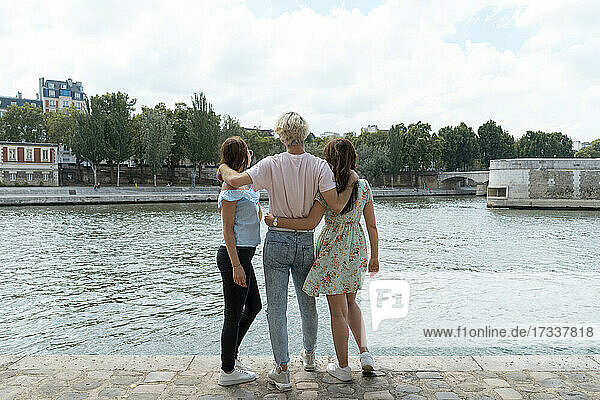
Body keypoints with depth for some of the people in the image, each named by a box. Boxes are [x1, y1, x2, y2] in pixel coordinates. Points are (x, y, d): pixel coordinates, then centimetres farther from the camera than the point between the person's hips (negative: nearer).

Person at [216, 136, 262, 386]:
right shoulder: (231, 188, -14)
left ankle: (231, 355, 33)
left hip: (243, 254, 10)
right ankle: (228, 371, 14)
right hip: (234, 255, -10)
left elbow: (258, 216, 25)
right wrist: (236, 266, -20)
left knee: (254, 306, 19)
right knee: (234, 314, 0)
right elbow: (228, 229, -17)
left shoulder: (244, 184, 14)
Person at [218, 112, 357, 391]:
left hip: (277, 242, -2)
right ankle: (309, 355, 40)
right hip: (306, 242, 3)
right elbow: (336, 205, -17)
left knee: (276, 307, 5)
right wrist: (351, 181, 0)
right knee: (307, 303, 19)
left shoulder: (271, 164, -11)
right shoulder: (319, 166, -8)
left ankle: (282, 371, 9)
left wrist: (224, 168, 1)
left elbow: (235, 180, -21)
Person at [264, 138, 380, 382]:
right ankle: (364, 353, 14)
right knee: (350, 302, 25)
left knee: (338, 311, 6)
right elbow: (372, 226, 3)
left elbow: (310, 223, -21)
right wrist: (374, 257, 13)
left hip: (333, 249, -5)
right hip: (357, 250, 5)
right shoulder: (364, 186, 1)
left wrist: (275, 221, -12)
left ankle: (342, 367, 17)